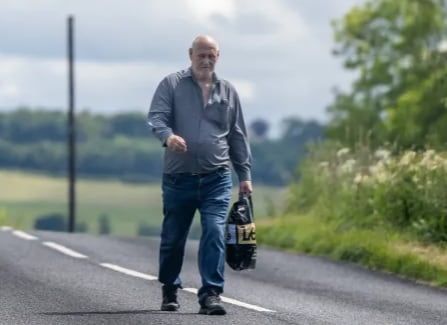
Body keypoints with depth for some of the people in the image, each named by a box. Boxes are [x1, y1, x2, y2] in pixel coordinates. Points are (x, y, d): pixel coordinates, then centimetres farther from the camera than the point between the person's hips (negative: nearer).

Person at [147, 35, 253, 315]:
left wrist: (245, 174, 10)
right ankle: (170, 290, 28)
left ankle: (211, 295, -15)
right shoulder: (172, 85, 4)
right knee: (173, 238, 9)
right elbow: (156, 117, -9)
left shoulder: (228, 92, 12)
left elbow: (238, 137, 15)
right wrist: (168, 136, -32)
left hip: (217, 178, 1)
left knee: (215, 234, -14)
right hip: (178, 177, -1)